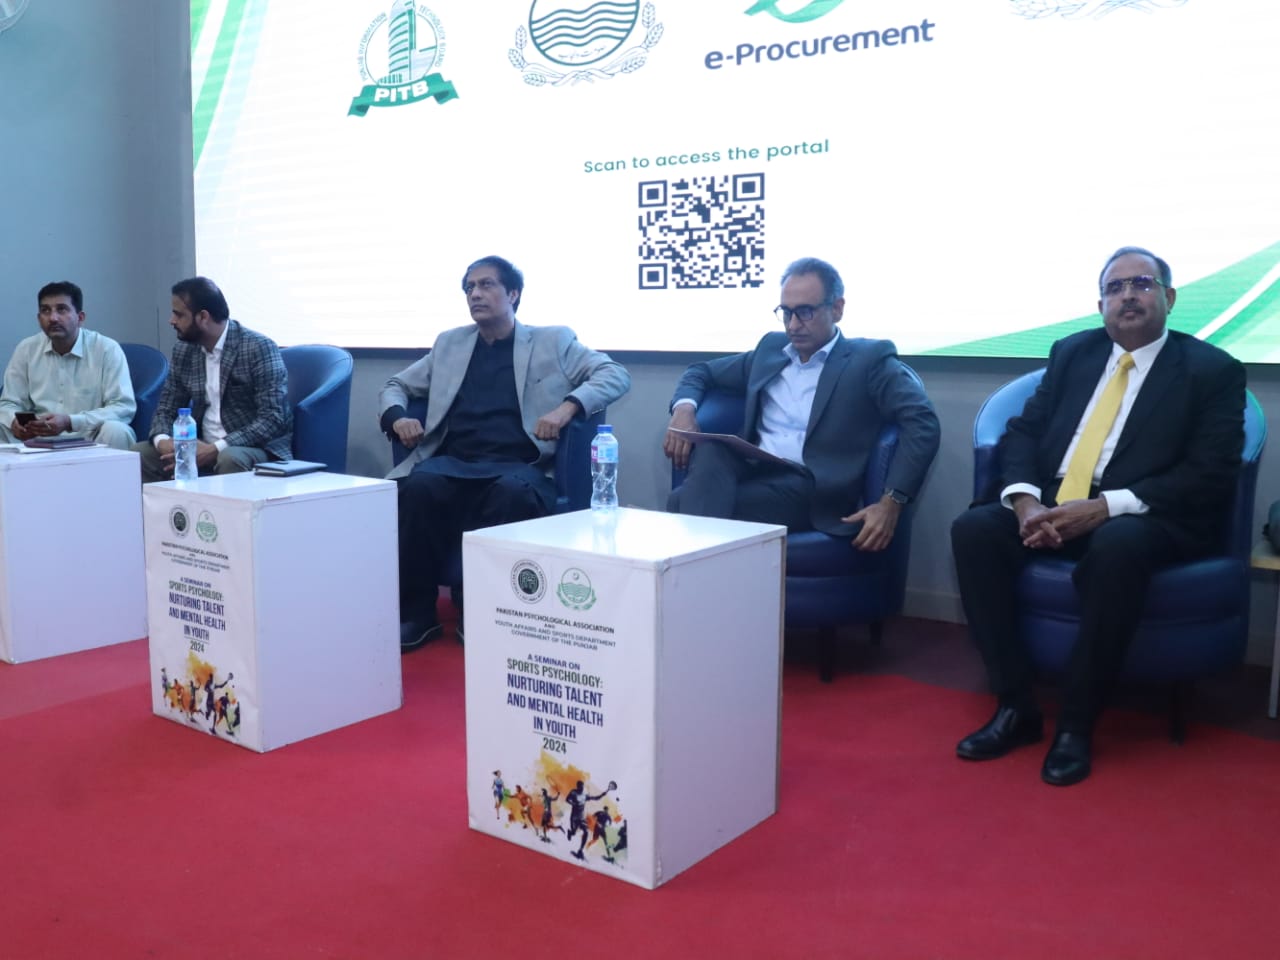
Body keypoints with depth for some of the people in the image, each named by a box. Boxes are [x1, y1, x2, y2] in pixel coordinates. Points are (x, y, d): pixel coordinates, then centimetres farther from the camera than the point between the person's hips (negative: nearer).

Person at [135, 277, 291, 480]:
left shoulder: (259, 348, -14)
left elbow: (272, 419, -20)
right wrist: (162, 440, -14)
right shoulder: (183, 350, 7)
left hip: (257, 449, -6)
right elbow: (166, 409, 10)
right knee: (140, 454, -12)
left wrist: (216, 449, -28)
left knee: (229, 460, -37)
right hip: (202, 448, 6)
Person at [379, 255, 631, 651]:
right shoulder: (449, 344, 24)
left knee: (514, 493, -37)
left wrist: (568, 406, -17)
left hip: (518, 466, -2)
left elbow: (616, 374, 2)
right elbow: (395, 385, 28)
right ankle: (416, 613, -19)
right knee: (419, 485, -31)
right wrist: (397, 416, 3)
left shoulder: (553, 341, 13)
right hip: (453, 462, 3)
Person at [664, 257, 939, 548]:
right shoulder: (772, 348, 21)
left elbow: (922, 424, -8)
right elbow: (702, 372, 30)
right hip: (755, 472, 5)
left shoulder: (870, 359, 4)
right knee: (709, 449, -31)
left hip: (813, 489, -5)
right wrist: (684, 408, 4)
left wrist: (891, 503, -20)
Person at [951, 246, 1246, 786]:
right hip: (1053, 505, 5)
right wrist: (1025, 500, -13)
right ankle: (1015, 706, -15)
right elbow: (1022, 432, 9)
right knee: (973, 529, -23)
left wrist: (1106, 506, -22)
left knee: (1116, 545, -38)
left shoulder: (1213, 371, 2)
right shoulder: (1071, 353, 15)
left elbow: (1209, 476, -9)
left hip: (1147, 518, -4)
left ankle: (1076, 725, -24)